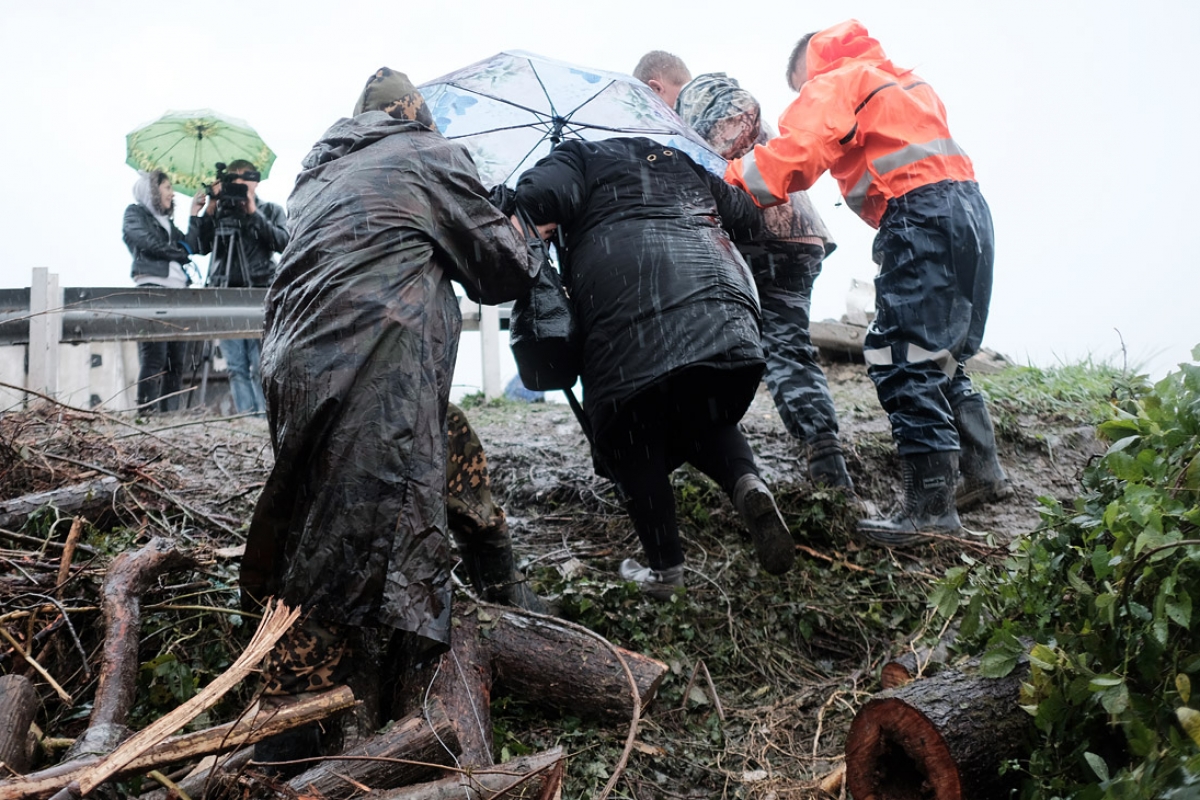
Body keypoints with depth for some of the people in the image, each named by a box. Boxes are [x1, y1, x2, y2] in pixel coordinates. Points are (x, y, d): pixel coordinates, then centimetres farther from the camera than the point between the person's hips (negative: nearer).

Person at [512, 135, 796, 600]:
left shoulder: (581, 157, 21)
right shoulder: (685, 164, 36)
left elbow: (540, 196, -1)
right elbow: (748, 216, 42)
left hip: (631, 324, -5)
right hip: (728, 315, 5)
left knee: (633, 442, 11)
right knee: (707, 421, 26)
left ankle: (664, 568, 11)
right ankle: (748, 483, -3)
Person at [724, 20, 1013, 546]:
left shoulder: (833, 84, 3)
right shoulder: (897, 80, 31)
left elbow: (794, 155, -12)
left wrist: (732, 179, 0)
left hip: (922, 216, -9)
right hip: (968, 207, 9)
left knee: (900, 360, -10)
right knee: (940, 355, 19)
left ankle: (930, 506, -11)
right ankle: (983, 471, 25)